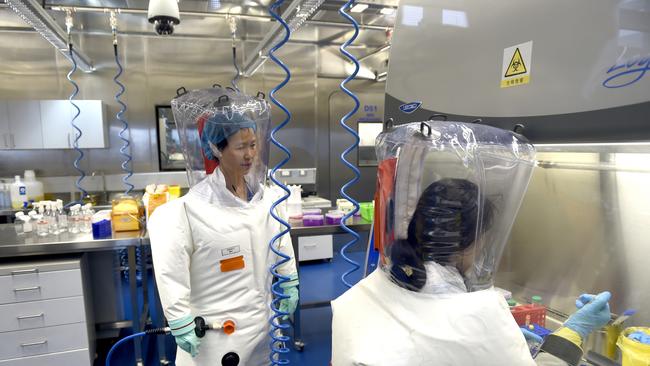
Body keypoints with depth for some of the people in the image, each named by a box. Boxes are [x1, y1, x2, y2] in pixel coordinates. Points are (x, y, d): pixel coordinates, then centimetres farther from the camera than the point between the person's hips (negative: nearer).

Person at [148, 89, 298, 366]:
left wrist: (289, 290, 11)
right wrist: (181, 325, -13)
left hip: (262, 321, 5)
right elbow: (172, 272, -16)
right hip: (216, 330, -4)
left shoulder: (270, 197, -2)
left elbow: (283, 249, 9)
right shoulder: (192, 207, -18)